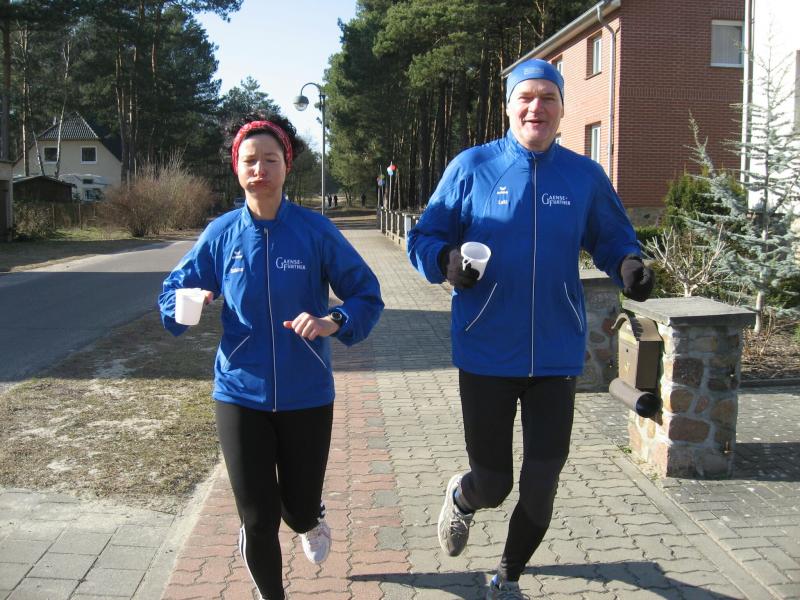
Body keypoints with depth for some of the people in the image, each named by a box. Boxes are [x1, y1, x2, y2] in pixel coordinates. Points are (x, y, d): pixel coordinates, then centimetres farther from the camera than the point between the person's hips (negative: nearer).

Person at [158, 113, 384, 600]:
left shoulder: (315, 230, -8)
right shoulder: (222, 234, -2)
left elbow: (368, 297, -4)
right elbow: (173, 293, 7)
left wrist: (332, 322, -24)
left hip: (307, 395, -1)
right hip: (241, 395, 1)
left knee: (299, 509, 12)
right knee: (258, 520, 4)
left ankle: (312, 520, 52)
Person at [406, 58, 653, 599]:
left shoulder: (586, 176, 3)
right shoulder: (471, 167, -3)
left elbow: (613, 238, 13)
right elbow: (423, 238, 2)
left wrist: (629, 266, -10)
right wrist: (447, 259, -21)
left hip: (557, 356, 2)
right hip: (486, 356, -2)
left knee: (540, 489, 8)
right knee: (492, 485, 6)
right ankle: (461, 498, 47)